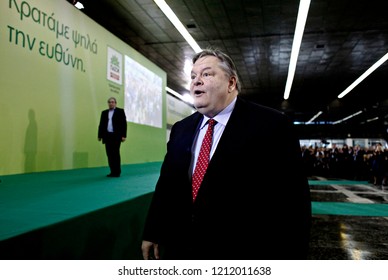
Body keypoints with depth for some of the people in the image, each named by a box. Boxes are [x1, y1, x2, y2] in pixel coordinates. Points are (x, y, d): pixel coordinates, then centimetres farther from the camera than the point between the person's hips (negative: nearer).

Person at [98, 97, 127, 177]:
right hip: (107, 136, 4)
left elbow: (124, 124, -4)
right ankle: (112, 171, 10)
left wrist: (123, 135, -11)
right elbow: (101, 125, 14)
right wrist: (100, 135, 9)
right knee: (109, 155, 4)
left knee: (115, 154, -4)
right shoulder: (104, 112, 15)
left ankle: (117, 172, 2)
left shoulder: (120, 111, 2)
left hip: (116, 136, -4)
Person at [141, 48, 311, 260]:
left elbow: (292, 201, -13)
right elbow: (165, 185, 10)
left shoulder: (271, 125, -11)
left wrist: (289, 256, -13)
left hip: (242, 254, -5)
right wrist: (152, 233, 10)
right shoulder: (180, 129, 7)